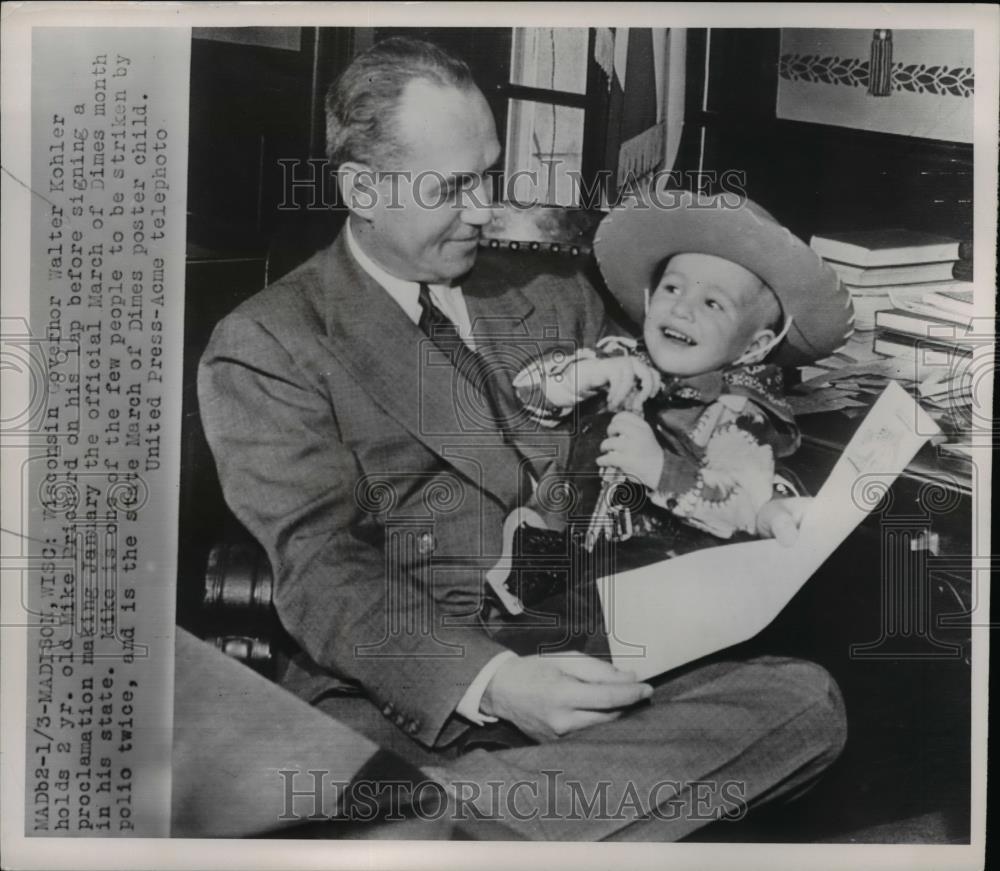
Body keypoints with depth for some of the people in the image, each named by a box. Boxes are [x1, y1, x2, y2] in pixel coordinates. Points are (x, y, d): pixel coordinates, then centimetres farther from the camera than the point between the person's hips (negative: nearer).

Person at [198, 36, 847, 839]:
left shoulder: (555, 293, 18)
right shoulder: (262, 349, 1)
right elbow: (322, 572, -9)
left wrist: (748, 507, -2)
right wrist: (494, 683, -25)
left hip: (595, 674, 7)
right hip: (415, 703, -6)